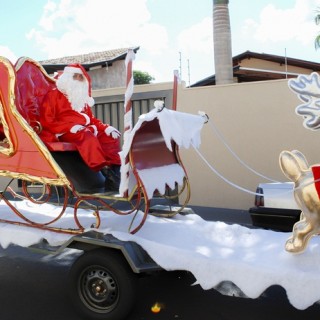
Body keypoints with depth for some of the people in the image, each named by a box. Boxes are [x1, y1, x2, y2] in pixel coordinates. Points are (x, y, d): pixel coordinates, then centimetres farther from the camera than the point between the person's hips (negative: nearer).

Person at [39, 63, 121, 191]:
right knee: (87, 136, -37)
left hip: (84, 130, 7)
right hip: (64, 133, -7)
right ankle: (104, 169, -48)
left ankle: (113, 170, -33)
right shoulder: (53, 94, 5)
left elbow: (91, 119, 25)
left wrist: (106, 127, 2)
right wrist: (71, 127, -22)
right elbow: (46, 122, -7)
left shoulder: (81, 98, 27)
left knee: (110, 137, -16)